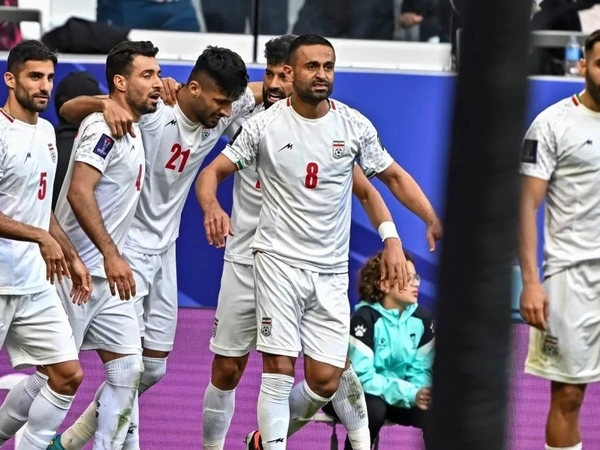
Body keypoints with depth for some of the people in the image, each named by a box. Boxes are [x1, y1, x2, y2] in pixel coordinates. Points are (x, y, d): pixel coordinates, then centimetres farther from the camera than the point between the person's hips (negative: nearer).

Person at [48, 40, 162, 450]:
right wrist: (111, 255, -30)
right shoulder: (104, 127, -15)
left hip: (109, 275, 9)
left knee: (129, 370, 3)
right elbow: (79, 193, -25)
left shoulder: (130, 130, 14)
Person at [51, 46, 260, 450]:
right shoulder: (150, 113, -22)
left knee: (154, 368, 12)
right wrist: (106, 104, -45)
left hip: (164, 250, 8)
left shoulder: (222, 113, -3)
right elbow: (69, 109, -22)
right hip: (126, 248, -8)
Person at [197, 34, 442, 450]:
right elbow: (213, 172, -2)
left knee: (325, 381, 1)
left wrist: (432, 218, -2)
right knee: (279, 370, -10)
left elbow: (394, 176, 13)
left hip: (332, 271, 3)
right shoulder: (265, 125, -4)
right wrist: (212, 207, -25)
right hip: (279, 259, -3)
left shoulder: (354, 125, 2)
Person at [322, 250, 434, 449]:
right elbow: (363, 376, -26)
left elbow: (421, 370, -1)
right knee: (373, 408, -37)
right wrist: (410, 394, -35)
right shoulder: (365, 318, -20)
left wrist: (421, 393, -26)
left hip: (399, 396, 5)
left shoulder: (421, 318, -3)